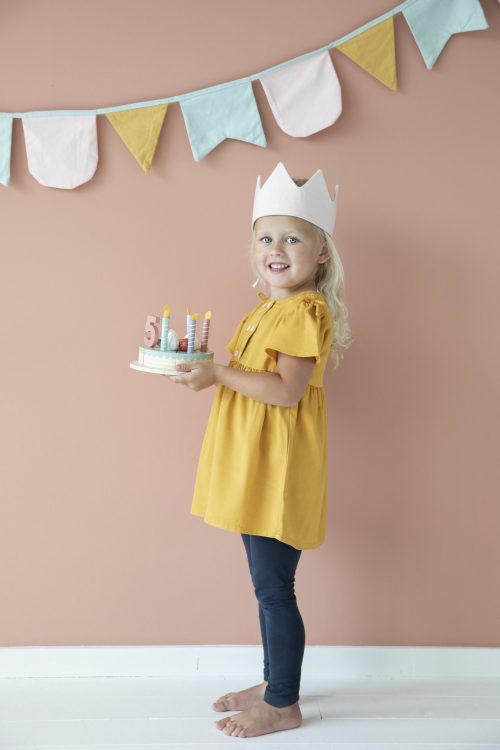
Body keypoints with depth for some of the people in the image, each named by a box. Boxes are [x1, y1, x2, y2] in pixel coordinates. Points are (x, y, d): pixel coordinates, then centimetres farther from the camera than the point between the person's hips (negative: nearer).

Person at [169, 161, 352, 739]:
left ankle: (283, 706, 19)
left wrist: (218, 374, -20)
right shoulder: (265, 312, 16)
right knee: (267, 585, 19)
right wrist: (202, 365, 6)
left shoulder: (305, 310, -14)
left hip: (279, 470, -10)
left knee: (274, 589, 1)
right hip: (255, 472, 10)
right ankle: (274, 684, 34)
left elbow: (286, 389, -23)